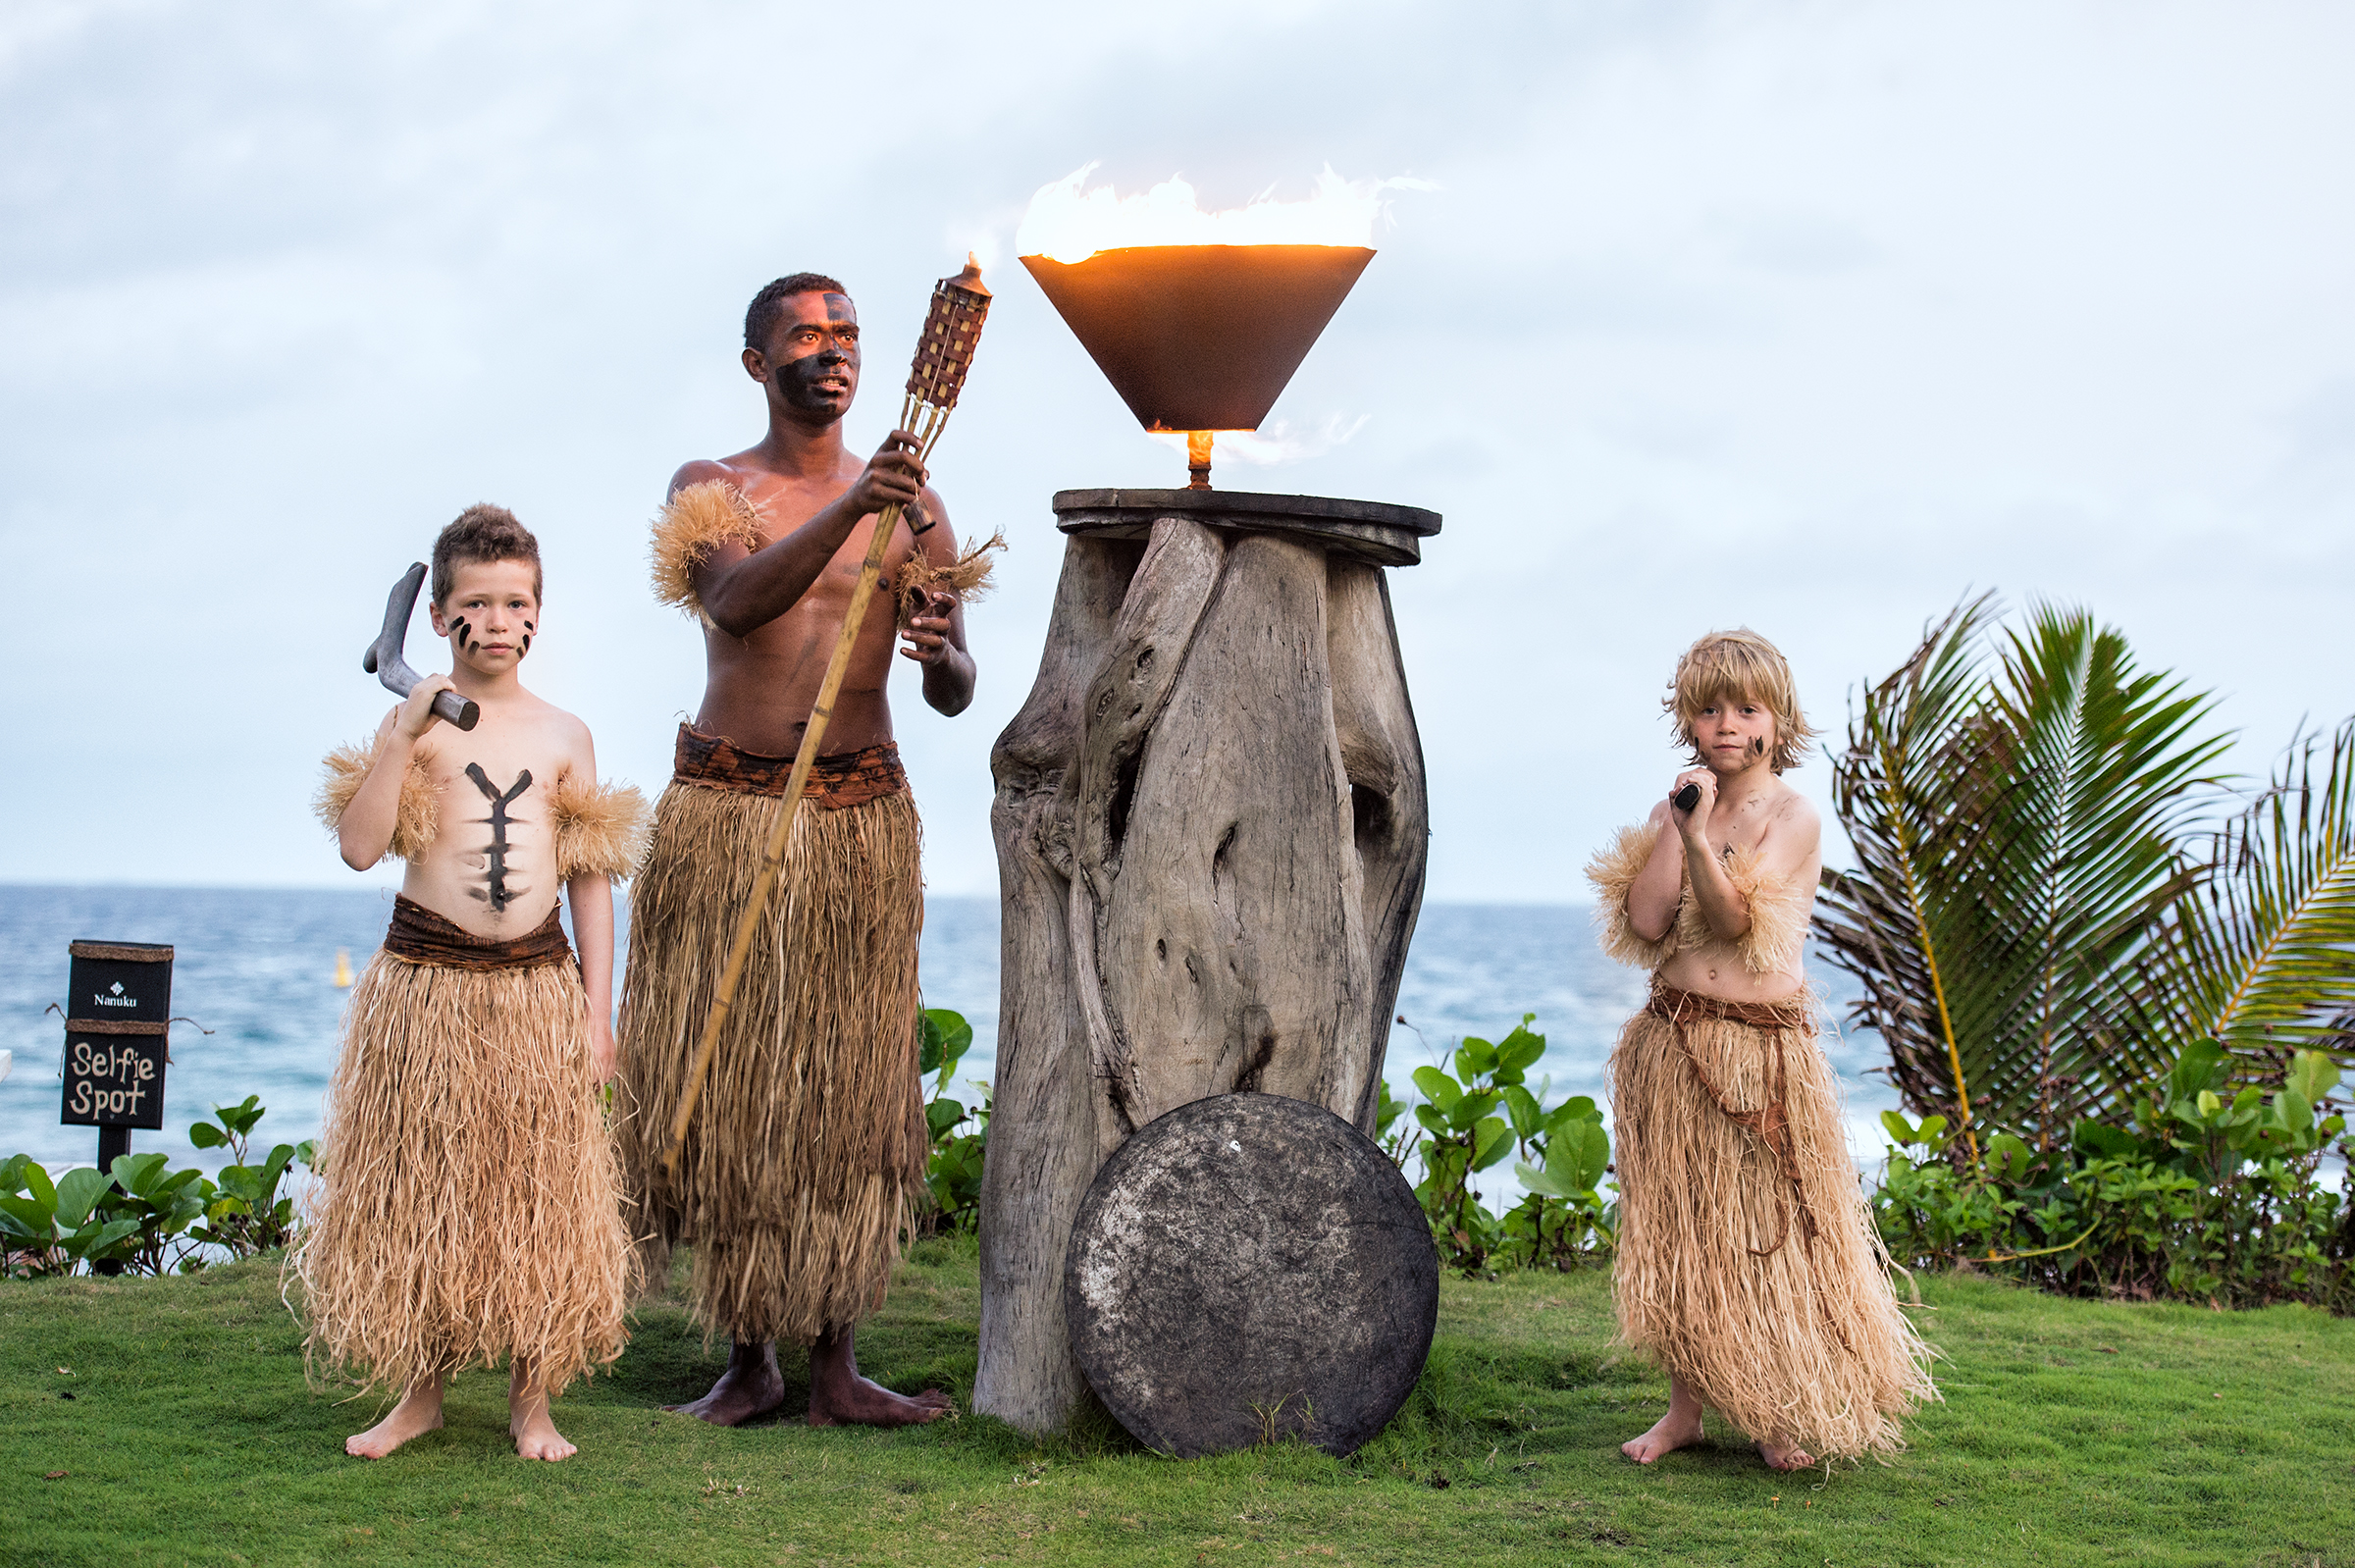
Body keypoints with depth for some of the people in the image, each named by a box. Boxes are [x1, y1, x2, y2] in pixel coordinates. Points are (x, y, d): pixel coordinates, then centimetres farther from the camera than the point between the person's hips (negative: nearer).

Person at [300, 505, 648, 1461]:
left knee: (539, 1193, 4)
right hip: (426, 984, -1)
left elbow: (591, 881, 8)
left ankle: (533, 1399, 15)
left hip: (537, 988, 2)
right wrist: (402, 734, -19)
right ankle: (419, 1392, 18)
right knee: (419, 1191, 4)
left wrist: (596, 1011, 3)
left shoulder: (564, 737, 7)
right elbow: (359, 846, -12)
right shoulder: (416, 726, 0)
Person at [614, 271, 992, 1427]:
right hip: (724, 811, -1)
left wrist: (943, 652, -19)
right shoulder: (709, 491, 6)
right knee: (727, 1080, 0)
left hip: (860, 818, 1)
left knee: (849, 1081, 0)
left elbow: (956, 698, 6)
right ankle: (748, 1354, 10)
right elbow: (736, 600, -17)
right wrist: (847, 509, -31)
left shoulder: (909, 503, 9)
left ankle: (836, 1365, 3)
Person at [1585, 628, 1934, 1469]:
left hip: (1763, 1046, -4)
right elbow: (1644, 922, -6)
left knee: (1772, 1230, 1)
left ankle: (1787, 1414, 14)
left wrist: (1699, 834, -30)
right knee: (1677, 1227, 6)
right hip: (1673, 1043, 4)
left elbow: (1737, 918, -17)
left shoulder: (1793, 817, -5)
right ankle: (1685, 1406, 17)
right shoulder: (1676, 809, 8)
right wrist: (1675, 820, -8)